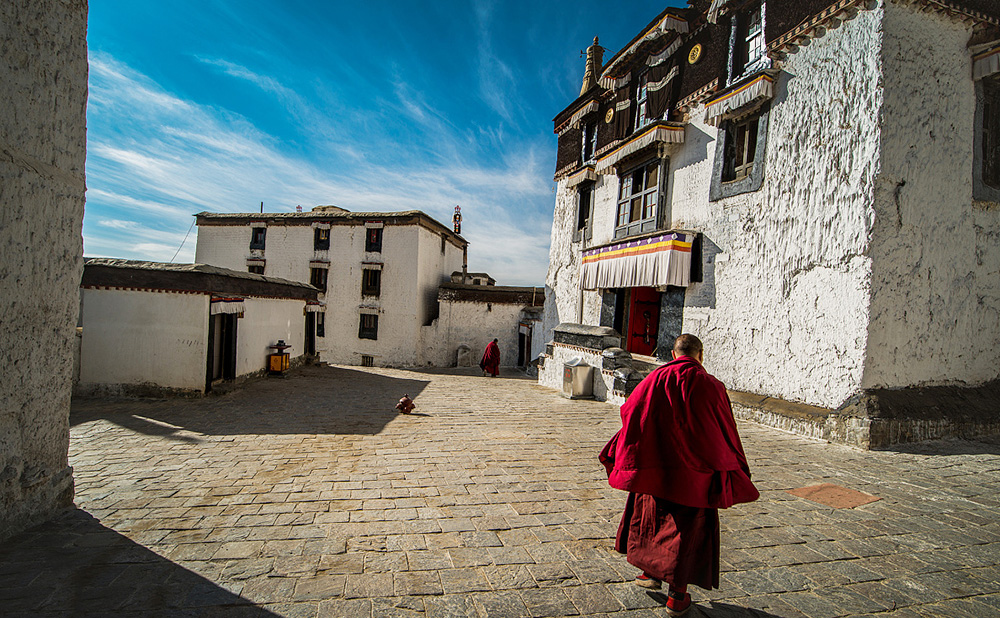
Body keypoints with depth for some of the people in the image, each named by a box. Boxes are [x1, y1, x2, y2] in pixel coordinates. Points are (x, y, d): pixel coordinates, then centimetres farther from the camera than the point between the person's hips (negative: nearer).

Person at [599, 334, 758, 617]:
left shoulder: (654, 380, -6)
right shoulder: (711, 386, -11)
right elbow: (726, 436, -6)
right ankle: (677, 595, 20)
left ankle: (652, 572, 36)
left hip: (654, 469, 2)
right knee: (688, 528, 11)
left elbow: (629, 411, 1)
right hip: (694, 474, -2)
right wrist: (735, 474, 8)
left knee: (653, 516, 22)